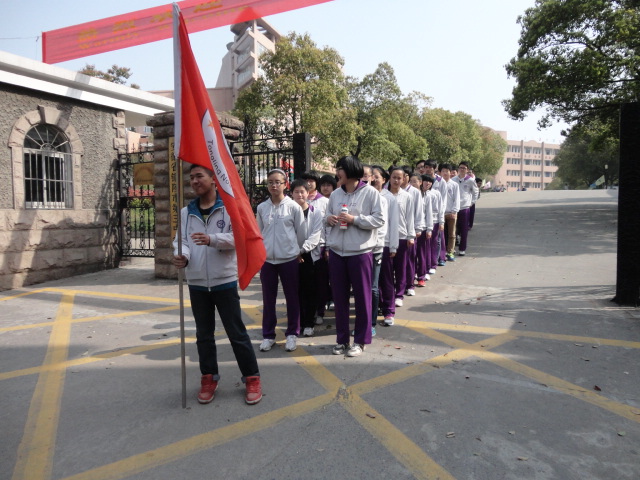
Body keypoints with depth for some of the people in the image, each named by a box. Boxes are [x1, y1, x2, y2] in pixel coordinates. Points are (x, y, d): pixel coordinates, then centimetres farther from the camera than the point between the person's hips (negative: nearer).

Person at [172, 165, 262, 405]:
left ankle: (252, 378, 16)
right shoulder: (186, 212, 9)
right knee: (204, 334, 14)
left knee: (236, 332, 2)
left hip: (224, 281, -4)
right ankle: (208, 377, 30)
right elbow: (181, 240, 2)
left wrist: (212, 239, -29)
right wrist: (181, 256, -21)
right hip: (196, 283, 4)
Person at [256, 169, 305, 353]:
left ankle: (292, 334, 22)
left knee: (292, 298, 8)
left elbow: (301, 233, 0)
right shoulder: (262, 207, 3)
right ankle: (268, 335, 23)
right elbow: (259, 232, 11)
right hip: (267, 260, 3)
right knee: (268, 299, 9)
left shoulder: (293, 207, -6)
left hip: (289, 259, -2)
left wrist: (298, 252, 6)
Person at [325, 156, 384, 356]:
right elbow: (327, 216, 18)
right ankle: (342, 339, 24)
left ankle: (360, 340, 18)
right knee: (339, 296, 10)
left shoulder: (370, 192, -5)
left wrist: (354, 219, -16)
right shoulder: (335, 194, 10)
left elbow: (379, 220, -8)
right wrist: (328, 219, -5)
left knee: (362, 296, 4)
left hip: (360, 251, -5)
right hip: (336, 251, 5)